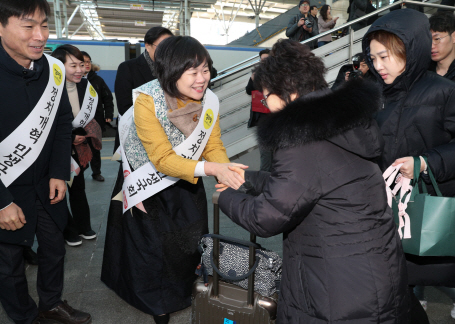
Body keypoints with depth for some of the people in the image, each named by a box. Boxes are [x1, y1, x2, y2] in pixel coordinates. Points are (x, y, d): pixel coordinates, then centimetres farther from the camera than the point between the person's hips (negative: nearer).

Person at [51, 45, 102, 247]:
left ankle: (83, 226, 31)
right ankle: (68, 231, 23)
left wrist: (83, 136, -4)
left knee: (78, 188, 16)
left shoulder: (85, 86, -1)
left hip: (77, 149, 5)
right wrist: (69, 138, -15)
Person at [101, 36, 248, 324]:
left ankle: (187, 288, 45)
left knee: (192, 240, 14)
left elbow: (214, 147, -14)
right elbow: (163, 160, -33)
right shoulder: (147, 101, -31)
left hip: (185, 183, 4)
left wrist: (227, 171, -37)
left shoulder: (209, 101, -17)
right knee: (154, 244, 10)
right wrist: (212, 169, -45)